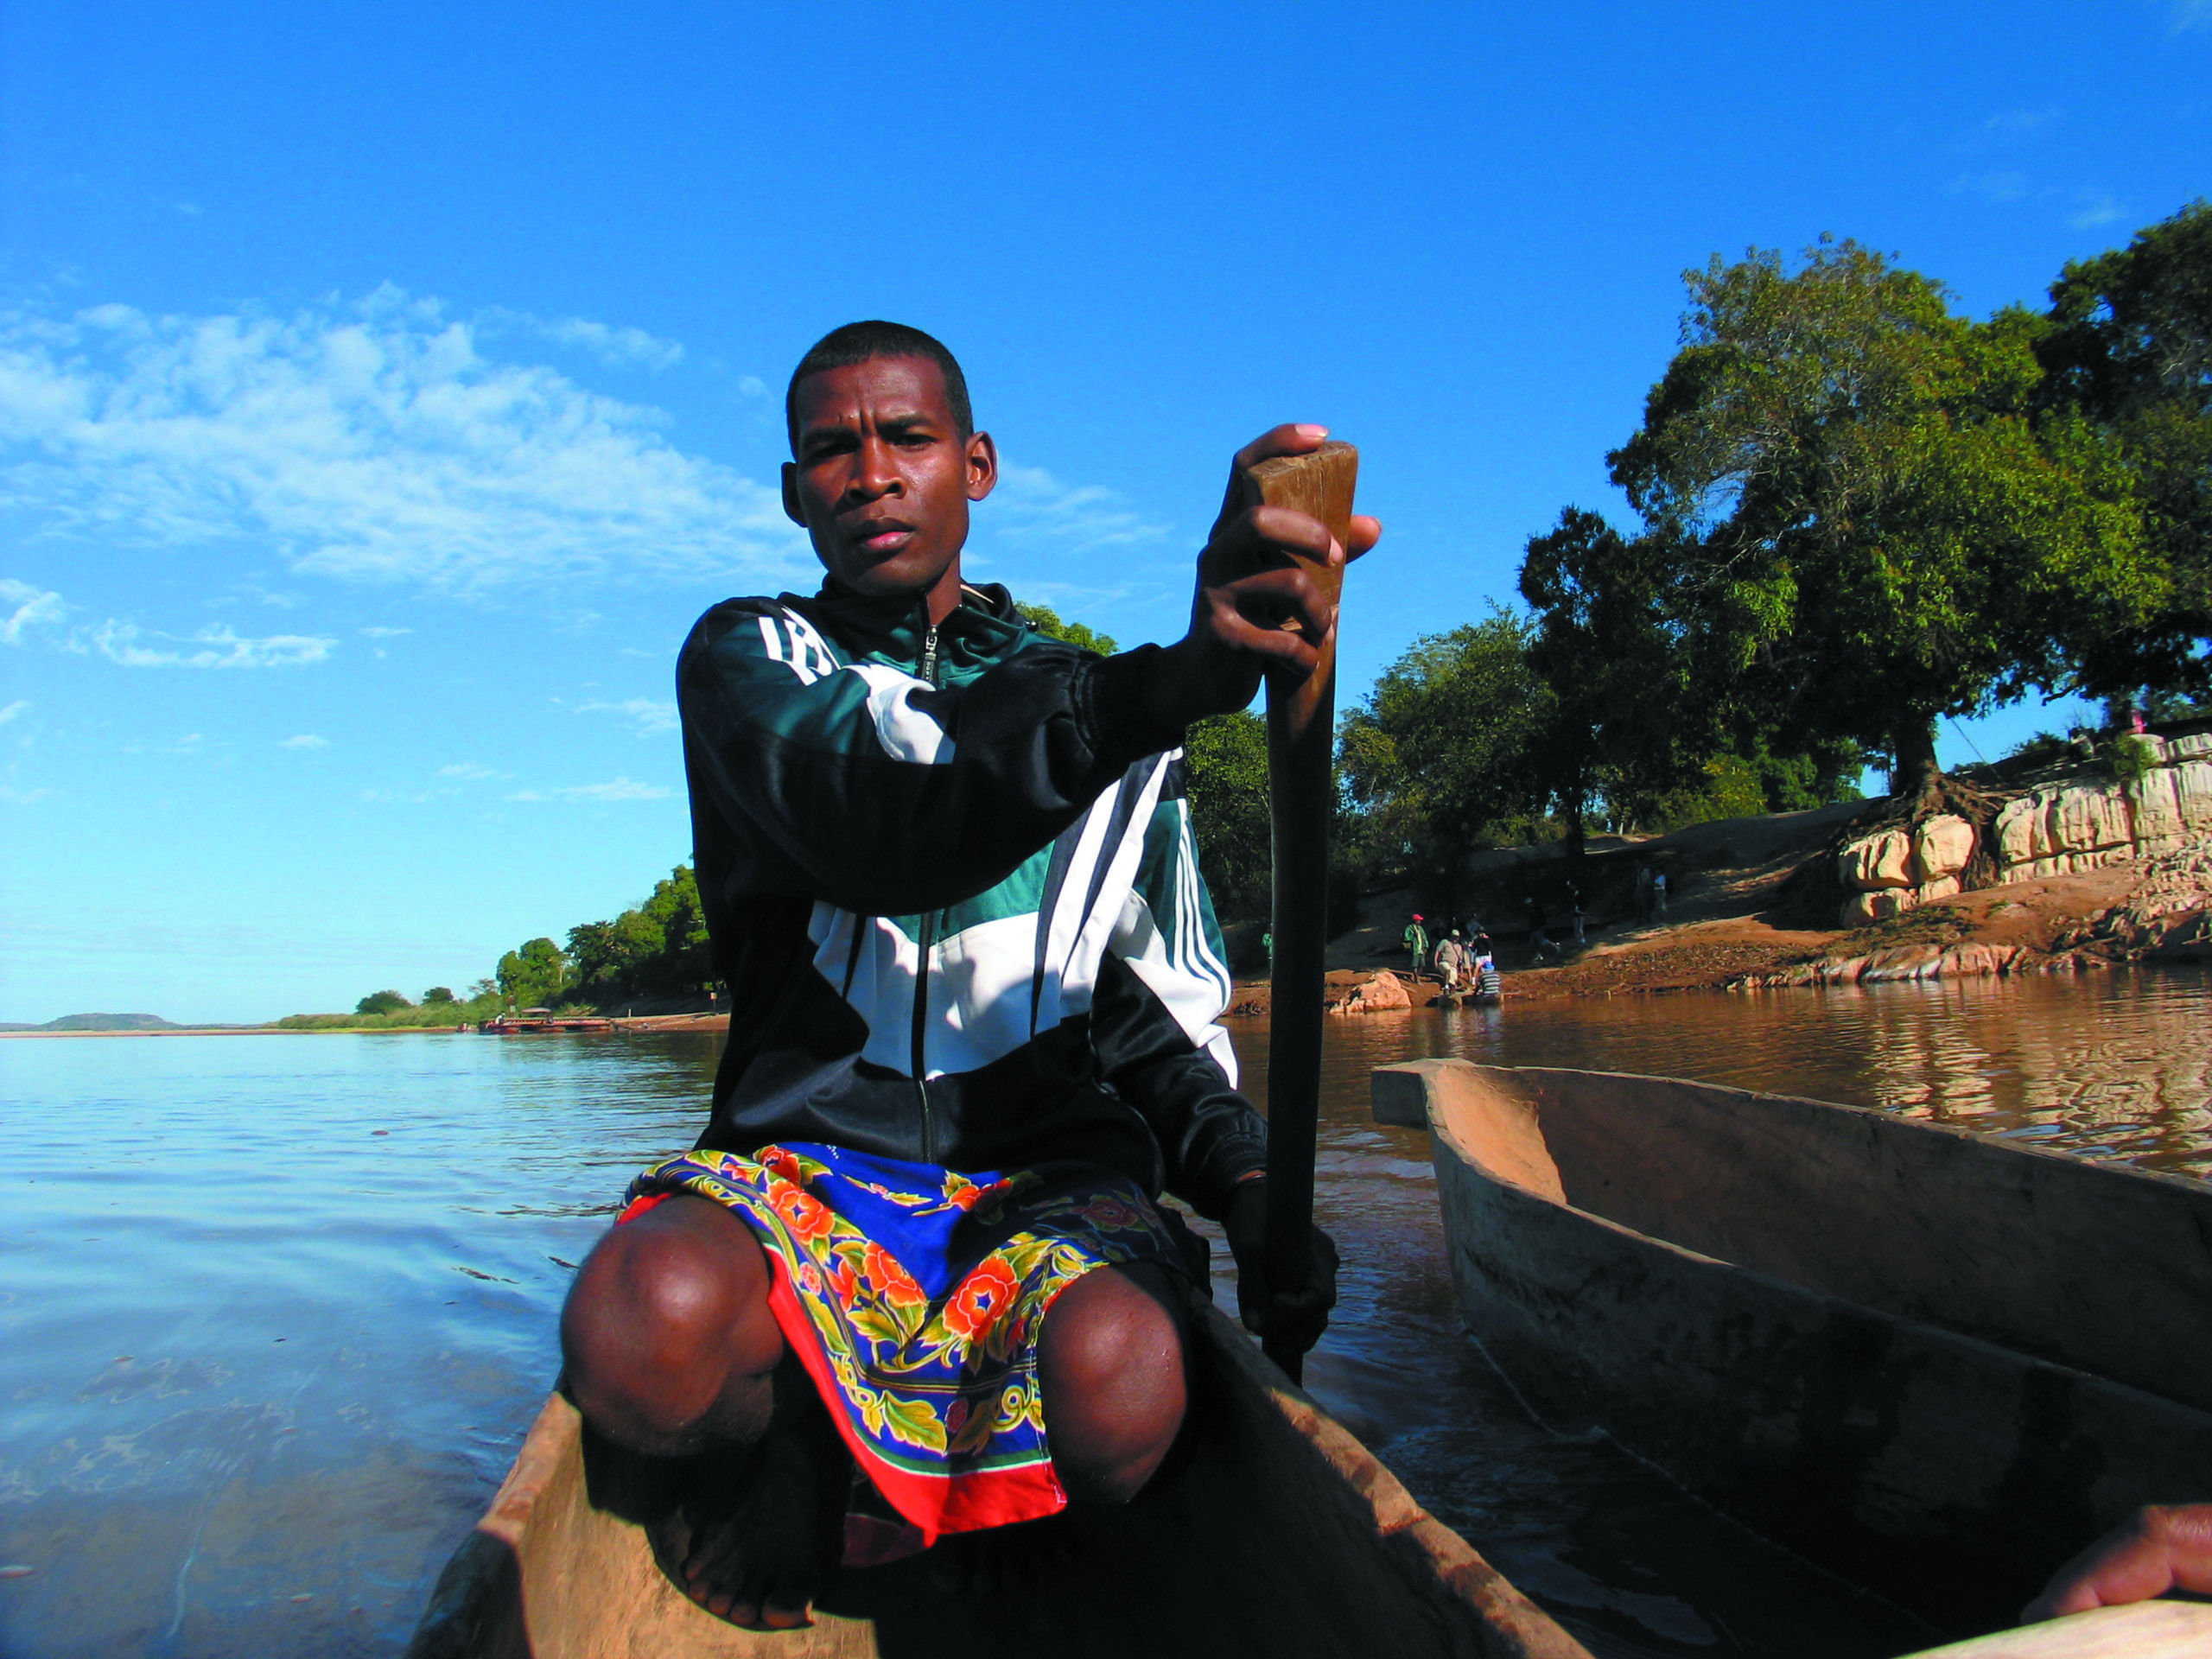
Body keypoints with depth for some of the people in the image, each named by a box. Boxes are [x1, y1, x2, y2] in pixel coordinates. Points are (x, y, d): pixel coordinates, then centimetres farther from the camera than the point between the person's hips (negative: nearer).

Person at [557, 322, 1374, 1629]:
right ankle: (785, 1438, 1)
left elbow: (1157, 1006, 14)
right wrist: (1172, 682, -37)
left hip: (1051, 1173, 2)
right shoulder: (749, 659, 5)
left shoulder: (1099, 708, 14)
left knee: (1119, 1388, -32)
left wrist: (1245, 1182, -6)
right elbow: (878, 826, -20)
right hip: (808, 1161, -1)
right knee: (642, 1333, -34)